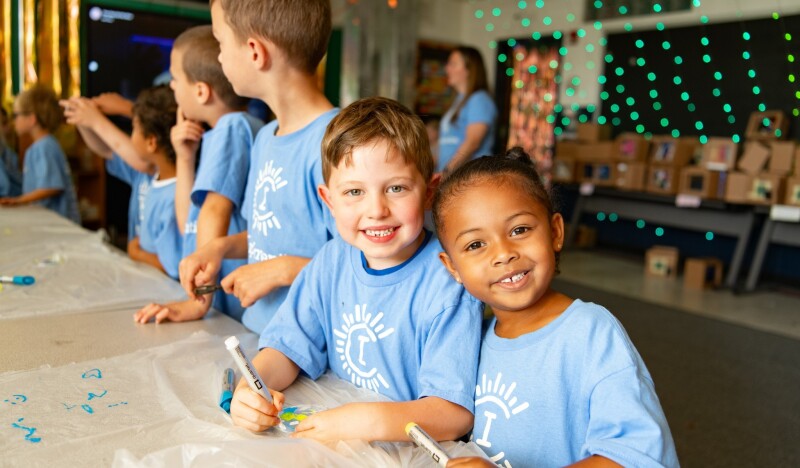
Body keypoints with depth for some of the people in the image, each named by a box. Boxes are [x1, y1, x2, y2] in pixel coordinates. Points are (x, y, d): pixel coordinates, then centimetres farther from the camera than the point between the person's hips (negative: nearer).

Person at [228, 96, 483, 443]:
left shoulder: (448, 284, -19)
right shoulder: (332, 260, 0)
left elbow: (456, 413, -22)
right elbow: (289, 345, 4)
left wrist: (370, 421, -36)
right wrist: (250, 387, -16)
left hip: (412, 453, -4)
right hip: (331, 435, 4)